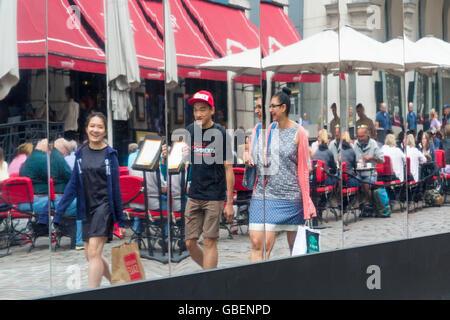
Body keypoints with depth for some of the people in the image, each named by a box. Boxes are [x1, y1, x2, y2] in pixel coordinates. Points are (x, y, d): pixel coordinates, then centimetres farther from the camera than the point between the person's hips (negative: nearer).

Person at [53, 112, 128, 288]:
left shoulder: (110, 154, -3)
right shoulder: (81, 153, 7)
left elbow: (115, 187, -1)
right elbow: (73, 185, 9)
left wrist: (121, 219, 0)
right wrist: (58, 213, 4)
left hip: (104, 206, -5)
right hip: (87, 208, 5)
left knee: (93, 252, -15)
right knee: (90, 255, 10)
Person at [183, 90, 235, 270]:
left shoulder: (220, 134, -6)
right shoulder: (190, 131, 7)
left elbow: (228, 169, -6)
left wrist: (229, 203, -9)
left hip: (214, 197, -5)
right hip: (194, 195, 5)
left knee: (209, 242, -4)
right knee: (190, 243, 5)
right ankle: (210, 271, 25)